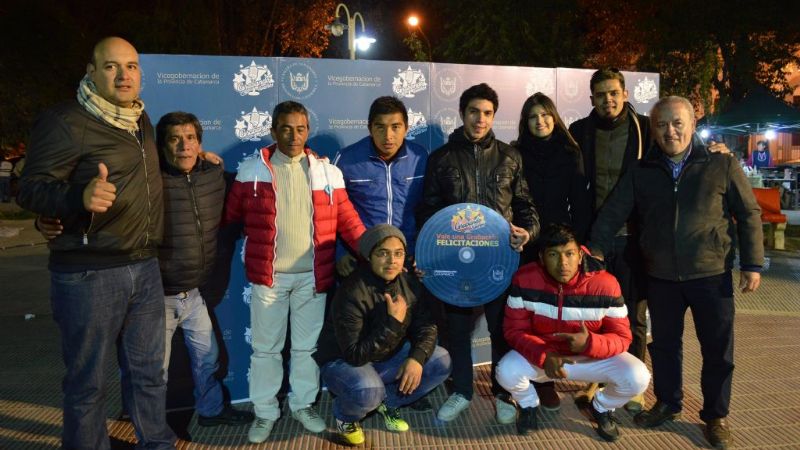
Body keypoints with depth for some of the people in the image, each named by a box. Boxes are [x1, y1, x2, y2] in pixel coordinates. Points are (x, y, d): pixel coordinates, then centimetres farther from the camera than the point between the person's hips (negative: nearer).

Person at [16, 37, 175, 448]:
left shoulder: (141, 119, 11)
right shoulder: (65, 122, -12)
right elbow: (30, 190, -16)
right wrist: (80, 196, -35)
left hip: (145, 267, 7)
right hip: (88, 273, -7)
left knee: (148, 369, 18)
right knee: (87, 380, 7)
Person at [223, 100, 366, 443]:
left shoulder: (327, 172, 2)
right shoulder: (251, 170, -1)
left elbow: (346, 219, 2)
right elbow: (230, 216, 2)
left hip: (312, 276, 1)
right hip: (268, 276, -1)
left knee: (308, 346, 14)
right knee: (265, 347, 11)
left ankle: (303, 405, 32)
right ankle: (265, 412, 28)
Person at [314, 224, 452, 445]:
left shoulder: (409, 283, -9)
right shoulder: (352, 293, -29)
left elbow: (426, 326, -3)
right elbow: (354, 355, -31)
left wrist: (417, 358, -23)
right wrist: (393, 322, -35)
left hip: (390, 358, 6)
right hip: (344, 361, -6)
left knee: (440, 362, -9)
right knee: (367, 391, -37)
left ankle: (387, 402, 10)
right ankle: (344, 415, 1)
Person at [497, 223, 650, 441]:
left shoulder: (605, 284, -23)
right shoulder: (524, 279, -21)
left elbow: (622, 337, -16)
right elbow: (514, 330, -14)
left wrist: (589, 344, -37)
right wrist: (544, 357, -31)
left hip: (594, 356, 0)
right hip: (542, 354, 0)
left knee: (637, 377, -24)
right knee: (506, 372, -28)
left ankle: (601, 407, 12)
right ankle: (529, 405, 11)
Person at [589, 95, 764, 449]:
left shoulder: (722, 165, -2)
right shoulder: (641, 172, 4)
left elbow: (749, 215, 1)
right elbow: (612, 214, 1)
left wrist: (752, 264, -4)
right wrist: (594, 251, -8)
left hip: (712, 274, -2)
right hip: (660, 276, 2)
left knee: (718, 349, 7)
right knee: (664, 344, 14)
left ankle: (715, 416, 26)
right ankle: (667, 403, 34)